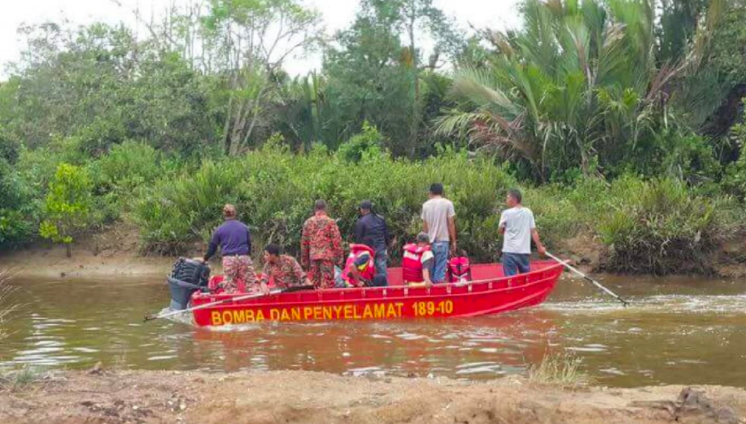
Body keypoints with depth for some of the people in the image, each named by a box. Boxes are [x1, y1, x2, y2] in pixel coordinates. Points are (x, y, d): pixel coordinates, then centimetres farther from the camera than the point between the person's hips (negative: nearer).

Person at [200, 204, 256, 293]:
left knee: (230, 288, 2)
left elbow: (212, 248, 9)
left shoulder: (219, 230, 4)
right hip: (244, 258, 1)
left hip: (228, 260, -1)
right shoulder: (244, 227, 8)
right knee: (251, 283, 1)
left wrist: (204, 259, 24)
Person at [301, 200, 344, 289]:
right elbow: (337, 241, -7)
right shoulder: (330, 222, -4)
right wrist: (339, 258, -1)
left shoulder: (308, 222, 8)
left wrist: (304, 260, 17)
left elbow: (304, 243, 11)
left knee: (314, 283, 9)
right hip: (327, 256, -4)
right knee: (327, 283, -4)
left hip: (313, 256, 4)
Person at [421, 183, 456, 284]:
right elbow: (451, 224, -4)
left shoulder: (426, 205, 6)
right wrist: (453, 241, 3)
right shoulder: (447, 203, -3)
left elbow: (424, 226, 9)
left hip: (429, 241, 3)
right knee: (440, 269, -3)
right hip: (442, 240, -3)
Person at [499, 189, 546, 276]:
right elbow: (533, 232, 5)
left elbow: (501, 231, 6)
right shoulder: (528, 212, 5)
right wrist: (540, 247, 10)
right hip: (524, 251, 4)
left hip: (510, 250, -4)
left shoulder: (506, 213, -4)